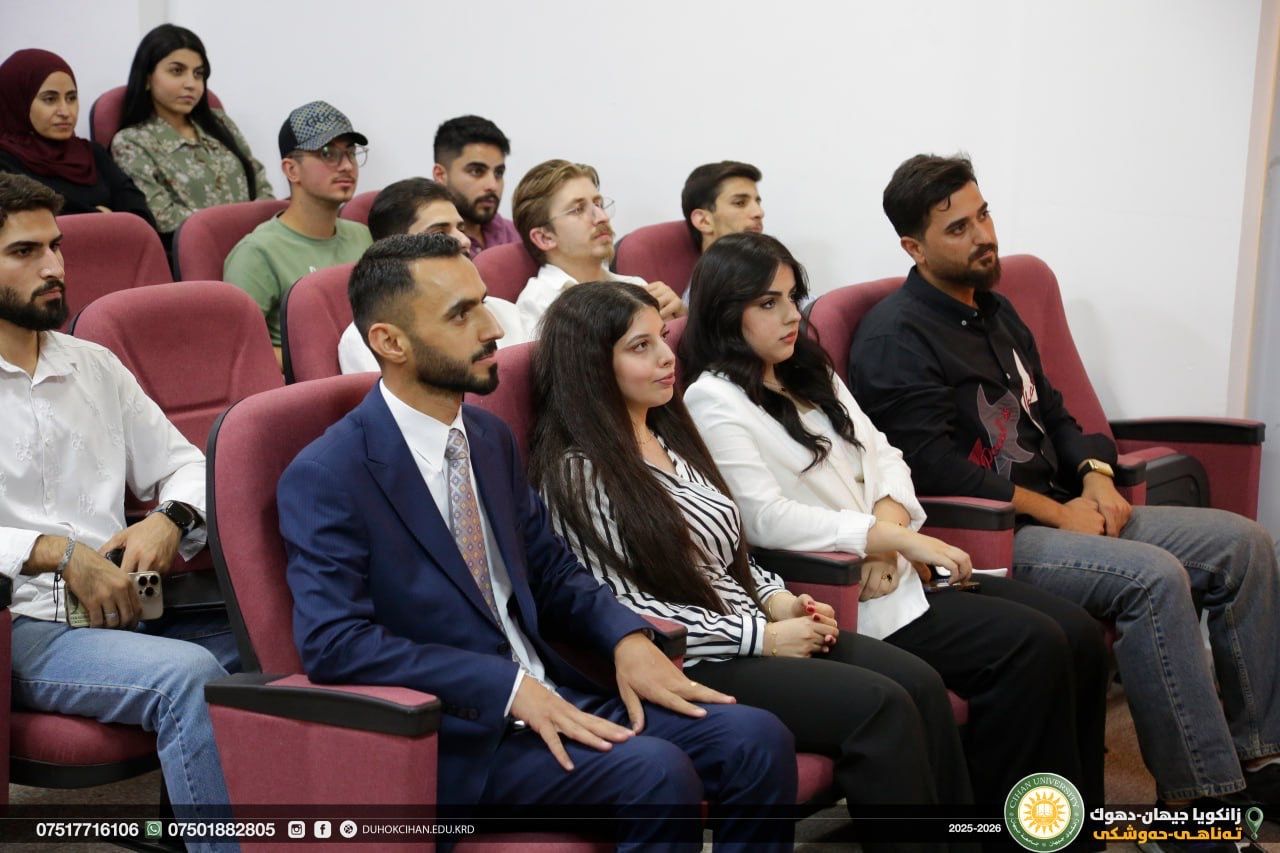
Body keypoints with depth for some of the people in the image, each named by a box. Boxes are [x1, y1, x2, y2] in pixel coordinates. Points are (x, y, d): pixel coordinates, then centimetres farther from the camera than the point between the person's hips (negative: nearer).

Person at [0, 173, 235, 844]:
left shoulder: (94, 366, 20)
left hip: (121, 608, 6)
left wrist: (168, 520, -1)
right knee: (189, 675, -32)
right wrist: (57, 553, -15)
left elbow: (184, 464, 22)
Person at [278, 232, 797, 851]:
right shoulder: (326, 477, -12)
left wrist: (626, 638, -2)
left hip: (551, 695, 7)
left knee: (756, 740, -11)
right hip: (452, 735, -7)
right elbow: (332, 641, -21)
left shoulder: (490, 438, 11)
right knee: (656, 774, -29)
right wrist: (509, 687, -24)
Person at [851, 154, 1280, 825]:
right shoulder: (895, 336, -11)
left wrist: (1095, 477, 2)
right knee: (1154, 578, -31)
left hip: (1064, 511, 10)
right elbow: (935, 467, -20)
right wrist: (1056, 511, -15)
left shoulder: (994, 312, 18)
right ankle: (1197, 798, -23)